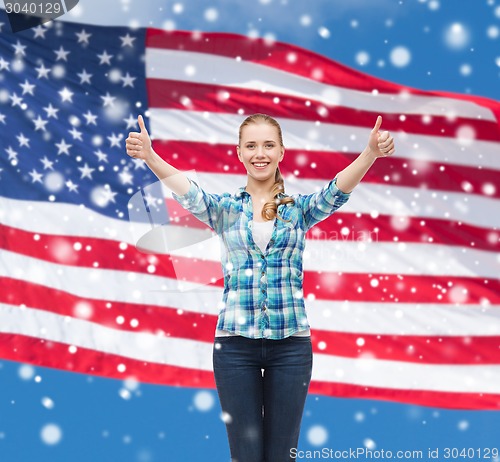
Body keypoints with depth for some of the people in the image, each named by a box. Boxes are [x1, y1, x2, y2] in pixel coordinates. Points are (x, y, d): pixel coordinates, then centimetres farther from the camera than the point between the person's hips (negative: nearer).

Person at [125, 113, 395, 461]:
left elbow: (337, 191, -12)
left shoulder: (300, 208, 6)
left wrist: (372, 153, -32)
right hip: (235, 344, 0)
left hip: (291, 343, 0)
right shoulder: (225, 209, 5)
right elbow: (188, 192, -13)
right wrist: (149, 157, -33)